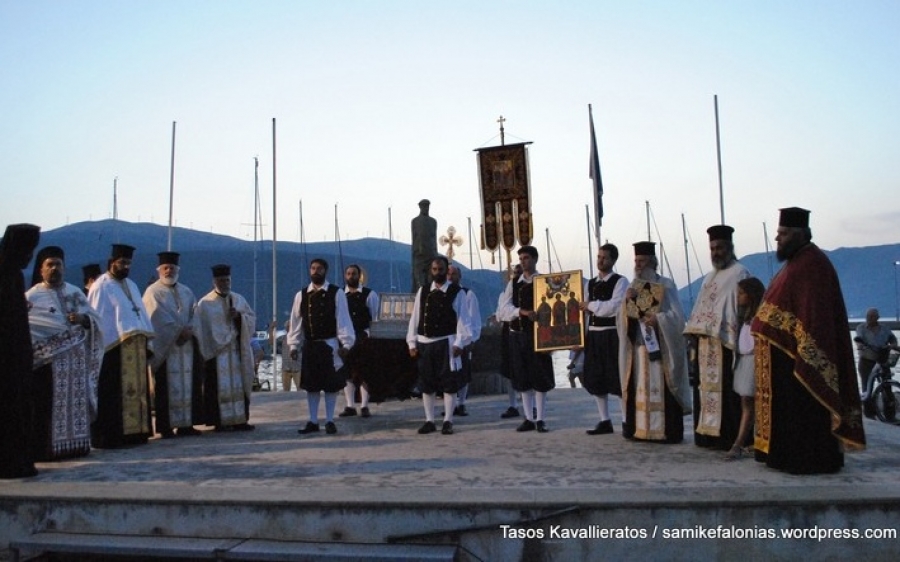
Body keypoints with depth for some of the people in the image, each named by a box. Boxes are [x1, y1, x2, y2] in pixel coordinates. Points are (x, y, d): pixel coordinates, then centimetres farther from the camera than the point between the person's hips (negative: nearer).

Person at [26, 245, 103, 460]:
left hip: (75, 359, 4)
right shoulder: (32, 296, 2)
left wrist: (83, 319, -12)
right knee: (48, 404, -5)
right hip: (49, 360, -4)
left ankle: (75, 443, 13)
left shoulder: (75, 293, 13)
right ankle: (47, 448, 0)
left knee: (75, 401, 6)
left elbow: (95, 318, 9)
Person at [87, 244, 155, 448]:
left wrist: (147, 342, 11)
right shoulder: (101, 287, -5)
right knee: (112, 395, -5)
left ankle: (134, 432, 16)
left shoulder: (131, 286, 18)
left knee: (136, 390, 9)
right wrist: (101, 348, -16)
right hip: (113, 348, -7)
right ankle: (109, 437, -1)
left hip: (135, 349, 7)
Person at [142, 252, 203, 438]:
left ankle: (186, 423, 9)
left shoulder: (186, 291, 17)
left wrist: (189, 330, -11)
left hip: (187, 345, 5)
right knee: (167, 387, -6)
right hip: (165, 346, -5)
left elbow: (195, 314, 7)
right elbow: (159, 318, -12)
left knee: (188, 384, 4)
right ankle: (166, 426, -3)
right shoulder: (153, 292, -1)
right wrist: (179, 330, -17)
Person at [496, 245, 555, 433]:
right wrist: (522, 311, -21)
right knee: (523, 380, 8)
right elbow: (503, 309, -3)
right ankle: (529, 418, 17)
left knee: (540, 379, 1)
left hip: (538, 335, -3)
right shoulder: (513, 284, 8)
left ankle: (540, 419, 10)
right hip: (517, 335, 3)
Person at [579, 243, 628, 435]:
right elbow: (585, 310, 13)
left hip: (612, 335, -6)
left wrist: (591, 305, -11)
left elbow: (615, 306, -18)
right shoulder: (591, 283, 14)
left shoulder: (620, 282, -5)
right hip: (594, 334, 6)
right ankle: (605, 421, 19)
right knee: (596, 378, 9)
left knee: (617, 378, -3)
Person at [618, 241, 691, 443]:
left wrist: (657, 318, -20)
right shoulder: (633, 287, 13)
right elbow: (622, 320, 9)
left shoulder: (665, 285, 0)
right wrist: (627, 302, -9)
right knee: (639, 388, 4)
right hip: (637, 347, 4)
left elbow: (678, 316, -4)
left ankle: (666, 431, 2)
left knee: (660, 388, -5)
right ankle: (639, 428, 10)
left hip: (659, 347, -4)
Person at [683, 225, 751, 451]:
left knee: (725, 390, -6)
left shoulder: (739, 273, -6)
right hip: (705, 342, 9)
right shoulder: (710, 276, 21)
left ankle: (729, 436, 0)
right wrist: (694, 332, 13)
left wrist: (736, 342, -19)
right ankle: (708, 433, 19)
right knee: (706, 387, 11)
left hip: (724, 342, -9)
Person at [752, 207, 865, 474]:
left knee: (802, 410, -4)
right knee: (789, 409, 14)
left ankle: (807, 459, 3)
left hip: (797, 355, -10)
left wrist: (804, 357, -26)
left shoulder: (812, 265, -16)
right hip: (787, 353, 10)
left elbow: (815, 315, -23)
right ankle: (793, 454, 21)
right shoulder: (798, 263, 16)